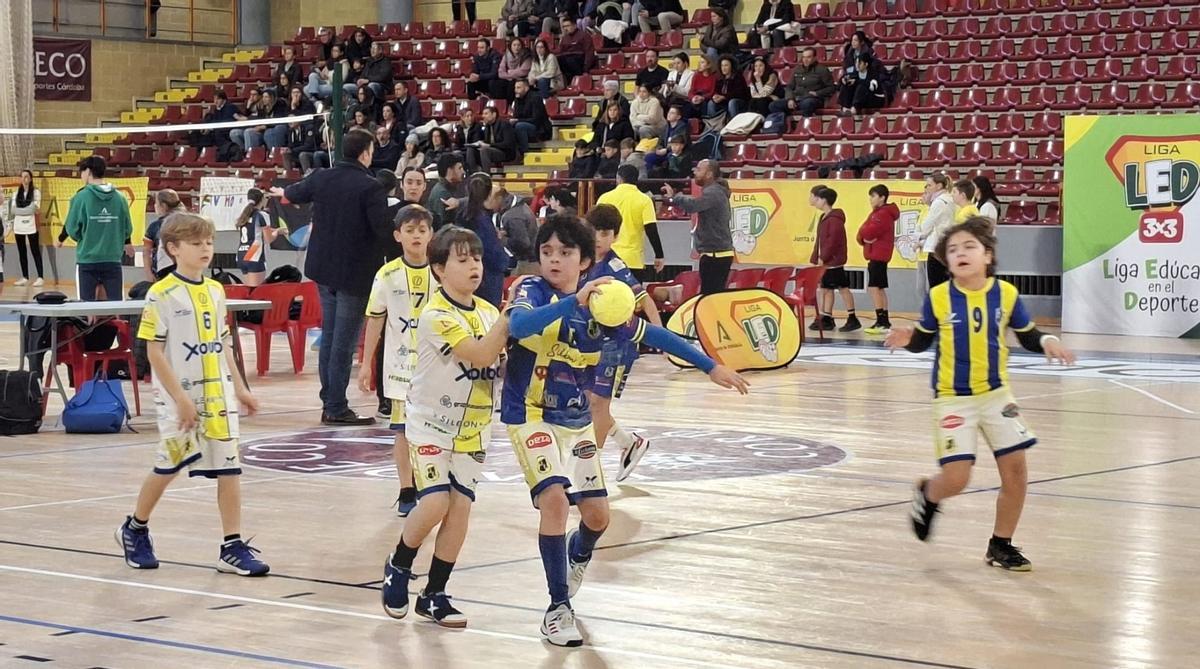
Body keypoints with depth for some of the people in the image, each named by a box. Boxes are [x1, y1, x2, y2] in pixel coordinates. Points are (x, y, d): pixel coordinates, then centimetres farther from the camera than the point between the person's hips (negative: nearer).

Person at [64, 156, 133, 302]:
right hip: (113, 259, 2)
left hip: (87, 261, -2)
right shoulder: (119, 198, 0)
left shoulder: (81, 197, -8)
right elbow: (127, 230, 3)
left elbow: (72, 229, -6)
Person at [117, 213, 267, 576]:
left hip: (218, 395, 5)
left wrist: (240, 388, 15)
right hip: (180, 399, -5)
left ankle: (233, 546, 4)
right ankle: (135, 529, 27)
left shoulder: (215, 291, 9)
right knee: (169, 465, 4)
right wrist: (180, 398, -16)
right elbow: (154, 352, -12)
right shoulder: (162, 295, -11)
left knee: (229, 466, 0)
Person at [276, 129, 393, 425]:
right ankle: (336, 409, 0)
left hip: (323, 268, 7)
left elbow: (298, 192, 24)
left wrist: (283, 192, 47)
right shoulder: (370, 187, -17)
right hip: (355, 273, -7)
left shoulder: (322, 178, 2)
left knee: (328, 336, 16)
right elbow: (384, 230, -22)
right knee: (345, 342, -2)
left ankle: (329, 402, 21)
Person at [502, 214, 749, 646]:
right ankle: (559, 608, -8)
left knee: (597, 514, 6)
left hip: (576, 420, 5)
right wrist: (573, 302, -49)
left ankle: (578, 554, 45)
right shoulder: (533, 290, -14)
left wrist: (711, 367, 8)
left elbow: (654, 336, 8)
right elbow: (518, 326, -37)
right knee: (554, 498, -22)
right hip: (531, 415, -5)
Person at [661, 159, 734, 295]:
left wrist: (673, 197, -15)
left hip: (715, 255, -11)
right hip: (719, 254, 11)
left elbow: (692, 205, -29)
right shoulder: (716, 191, 20)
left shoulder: (713, 192, -15)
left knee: (708, 295, -13)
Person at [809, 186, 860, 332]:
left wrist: (823, 258, -20)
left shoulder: (835, 219, -15)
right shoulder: (823, 218, 16)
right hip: (825, 262, 10)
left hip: (833, 261, -10)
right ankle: (826, 319, 15)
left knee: (843, 288, -5)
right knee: (825, 289, 10)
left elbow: (833, 241, -21)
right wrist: (814, 259, 18)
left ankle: (852, 319, -2)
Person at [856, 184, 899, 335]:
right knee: (880, 288, 14)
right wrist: (863, 238, -7)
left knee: (873, 287, -14)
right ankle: (885, 322, 20)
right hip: (876, 254, 11)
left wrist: (864, 234, -3)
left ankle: (881, 322, -18)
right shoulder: (876, 213, 19)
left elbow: (870, 231, -24)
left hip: (878, 256, -11)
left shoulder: (884, 214, -13)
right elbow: (862, 232, 13)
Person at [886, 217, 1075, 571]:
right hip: (953, 398, -2)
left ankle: (1001, 545, 18)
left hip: (996, 394, 3)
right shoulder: (938, 297, -11)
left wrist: (1048, 342, -17)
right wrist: (907, 339, -19)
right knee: (956, 478, -10)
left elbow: (1028, 336, 4)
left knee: (1015, 469, -1)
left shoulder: (1006, 294, -7)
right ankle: (927, 495, 28)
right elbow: (924, 340, 2)